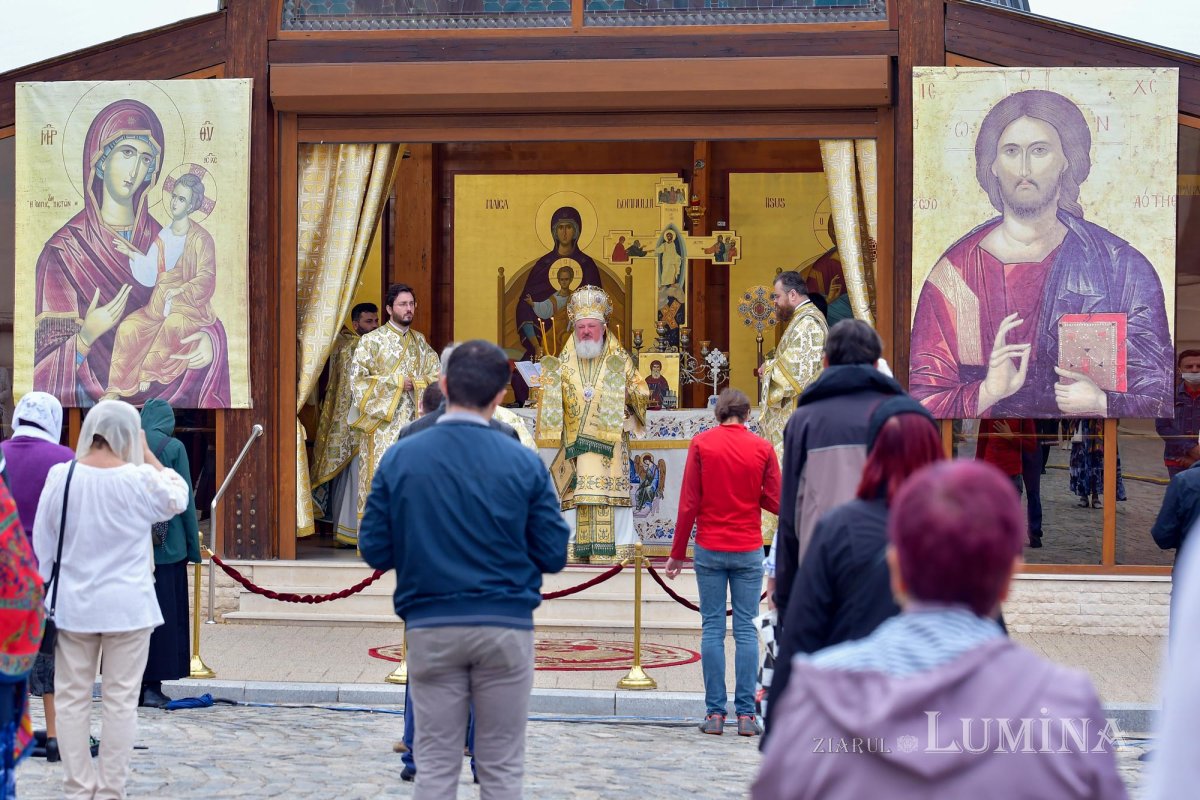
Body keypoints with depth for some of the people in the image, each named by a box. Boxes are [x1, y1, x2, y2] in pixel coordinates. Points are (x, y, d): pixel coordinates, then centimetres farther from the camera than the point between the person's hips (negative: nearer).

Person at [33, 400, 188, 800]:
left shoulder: (61, 476, -6)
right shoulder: (140, 479, -11)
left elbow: (43, 542, 2)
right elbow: (178, 498, 10)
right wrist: (148, 456, 11)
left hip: (73, 605, 2)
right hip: (128, 606, -2)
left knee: (73, 698, 10)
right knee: (121, 700, 5)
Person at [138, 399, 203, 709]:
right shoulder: (173, 447, -5)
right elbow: (185, 498, -4)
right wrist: (194, 544, 2)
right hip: (167, 544, -3)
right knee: (163, 613, 2)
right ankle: (153, 686, -1)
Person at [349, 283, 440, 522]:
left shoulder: (420, 341, 14)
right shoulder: (371, 341, -2)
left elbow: (437, 376, 14)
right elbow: (357, 379, -9)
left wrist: (415, 383, -6)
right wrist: (396, 382, -11)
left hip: (414, 421, 5)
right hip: (384, 424, -5)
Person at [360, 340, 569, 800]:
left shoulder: (399, 459, -3)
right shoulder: (524, 463, -6)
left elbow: (375, 551, 0)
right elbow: (554, 554, -2)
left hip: (430, 628, 1)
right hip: (505, 625, -1)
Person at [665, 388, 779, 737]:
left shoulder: (701, 444, -2)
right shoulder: (762, 448, -1)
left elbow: (688, 503, -3)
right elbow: (775, 502, -1)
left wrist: (677, 552, 4)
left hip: (710, 550, 0)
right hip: (748, 551, 0)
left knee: (712, 628, 3)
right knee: (746, 630, 3)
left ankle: (714, 713, 1)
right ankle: (746, 715, 1)